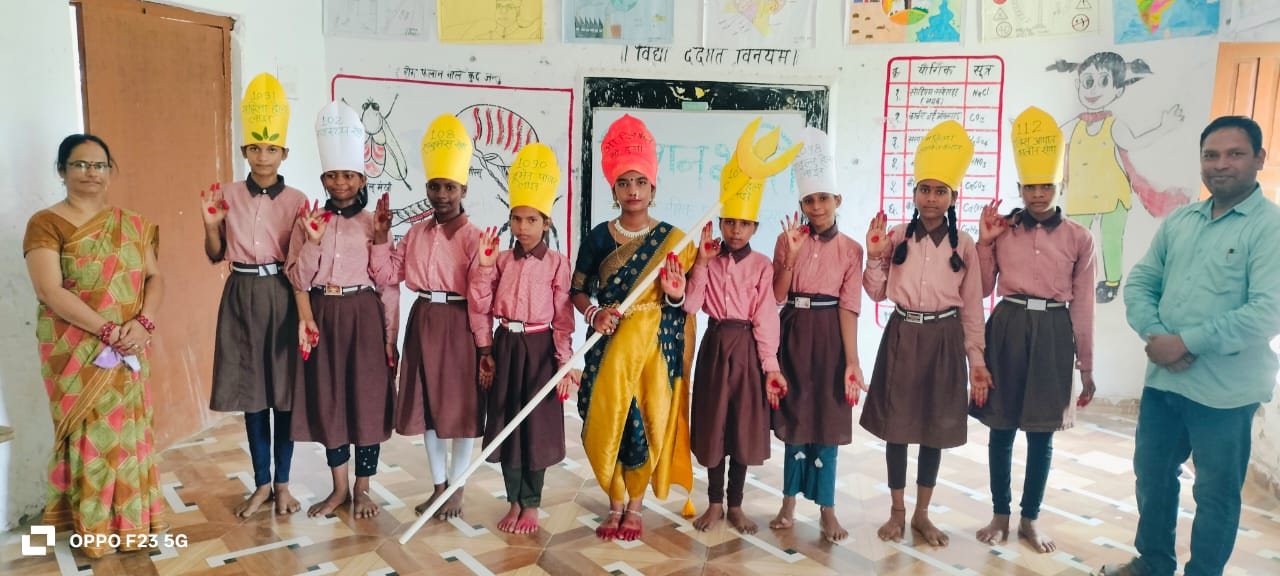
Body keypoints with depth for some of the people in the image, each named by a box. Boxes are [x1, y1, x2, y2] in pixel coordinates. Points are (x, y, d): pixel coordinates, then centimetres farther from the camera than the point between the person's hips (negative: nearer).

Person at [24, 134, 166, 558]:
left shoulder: (132, 225, 9)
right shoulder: (46, 223, -5)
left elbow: (155, 277, 6)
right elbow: (49, 290, -15)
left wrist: (143, 323, -13)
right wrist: (108, 331, -20)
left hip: (131, 349, 4)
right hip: (76, 353, -4)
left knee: (130, 430, 10)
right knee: (88, 433, 3)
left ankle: (132, 519, 24)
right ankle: (94, 527, 18)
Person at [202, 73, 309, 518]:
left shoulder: (296, 200, -2)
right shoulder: (228, 196, 3)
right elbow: (216, 255, 5)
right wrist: (210, 224, -10)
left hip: (282, 297, -2)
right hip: (241, 297, 2)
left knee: (285, 391, 4)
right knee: (250, 391, 8)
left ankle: (282, 483, 18)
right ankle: (261, 483, 22)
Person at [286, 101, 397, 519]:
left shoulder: (374, 225, 0)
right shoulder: (308, 222, 5)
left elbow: (389, 287, -1)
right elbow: (297, 278, -1)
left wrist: (390, 338, -3)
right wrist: (313, 243, -17)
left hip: (364, 316, -2)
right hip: (322, 316, 2)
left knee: (367, 400, 3)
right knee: (327, 400, 8)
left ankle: (362, 490, 19)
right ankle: (339, 489, 23)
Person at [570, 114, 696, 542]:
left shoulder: (672, 239, 0)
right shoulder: (599, 237, 1)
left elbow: (689, 300, 4)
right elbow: (577, 289, 4)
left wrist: (676, 295, -18)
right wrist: (594, 314, -14)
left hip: (656, 344, -1)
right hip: (610, 345, 1)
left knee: (648, 421, 2)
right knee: (606, 422, 2)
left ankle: (636, 505, 22)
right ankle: (615, 504, 23)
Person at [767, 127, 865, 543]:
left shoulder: (850, 249, -1)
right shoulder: (787, 240, 1)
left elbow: (849, 307, -6)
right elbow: (777, 296, -3)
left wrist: (852, 360, -12)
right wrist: (791, 257, -16)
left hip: (830, 336, -1)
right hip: (795, 334, 1)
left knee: (827, 419, 3)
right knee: (795, 415, 9)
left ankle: (826, 508, 14)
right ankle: (790, 502, 20)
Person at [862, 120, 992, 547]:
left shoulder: (963, 244, 0)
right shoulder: (897, 237, 0)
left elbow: (972, 307, 3)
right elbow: (876, 292, 4)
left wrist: (976, 359, 1)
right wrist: (874, 256, -10)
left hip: (944, 339, 0)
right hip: (901, 336, 0)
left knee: (936, 429, 9)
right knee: (897, 426, 6)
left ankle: (922, 514, 25)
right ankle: (897, 512, 22)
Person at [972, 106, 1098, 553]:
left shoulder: (1079, 239, 2)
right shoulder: (1002, 229, 2)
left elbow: (1082, 305, 4)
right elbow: (982, 289, 5)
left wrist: (1086, 366, 5)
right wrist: (984, 241, -6)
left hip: (1053, 334, 0)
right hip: (1007, 329, 0)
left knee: (1042, 432, 8)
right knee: (1002, 428, 7)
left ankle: (1031, 518, 24)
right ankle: (1000, 514, 23)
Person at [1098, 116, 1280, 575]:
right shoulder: (1178, 221, 8)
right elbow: (1139, 283, 8)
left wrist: (1186, 342, -19)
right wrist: (1154, 336, -9)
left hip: (1224, 390, -6)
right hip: (1162, 379, 6)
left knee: (1216, 493, 10)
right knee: (1151, 474, 19)